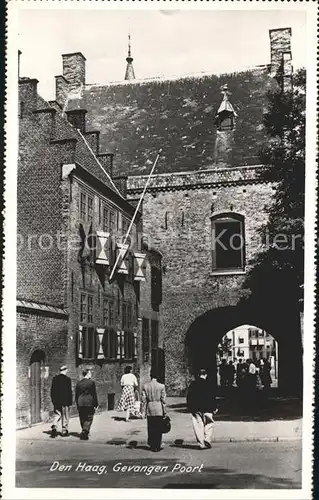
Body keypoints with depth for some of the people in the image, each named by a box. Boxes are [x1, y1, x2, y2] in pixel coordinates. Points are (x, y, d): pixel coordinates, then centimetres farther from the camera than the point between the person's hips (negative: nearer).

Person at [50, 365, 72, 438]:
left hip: (56, 401, 4)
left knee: (57, 415, 11)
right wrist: (70, 402, -3)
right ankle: (64, 431, 12)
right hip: (65, 401, -4)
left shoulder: (55, 378, 3)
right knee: (65, 416, 7)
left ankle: (54, 427, -11)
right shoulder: (67, 379, -11)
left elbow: (52, 390, 7)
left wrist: (53, 400, 15)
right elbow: (69, 391, -10)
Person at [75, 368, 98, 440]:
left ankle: (84, 433, 20)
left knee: (82, 419, 13)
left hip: (80, 403, 5)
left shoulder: (79, 383, 6)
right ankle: (84, 433, -10)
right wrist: (96, 404, -1)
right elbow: (94, 394, -6)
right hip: (89, 403, -4)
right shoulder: (91, 382, -7)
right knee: (89, 419, 2)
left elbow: (76, 395, 10)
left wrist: (77, 405, 17)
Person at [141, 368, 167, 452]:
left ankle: (152, 445, 16)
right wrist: (165, 411, 3)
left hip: (149, 408, 2)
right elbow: (163, 400, -5)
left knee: (151, 428, 11)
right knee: (158, 428, 7)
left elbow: (143, 400, 0)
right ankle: (157, 446, 10)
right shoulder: (161, 386, -8)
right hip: (159, 409, -2)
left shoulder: (145, 386, -2)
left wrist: (143, 410, 7)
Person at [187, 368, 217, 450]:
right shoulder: (208, 384, -4)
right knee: (209, 424, 10)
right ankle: (207, 439, -6)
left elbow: (189, 397, 5)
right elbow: (213, 397, -2)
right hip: (207, 408, -2)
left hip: (195, 409, 2)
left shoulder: (193, 384, 2)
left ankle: (201, 444, 3)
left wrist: (189, 408, 12)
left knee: (198, 426, 5)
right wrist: (214, 408, 5)